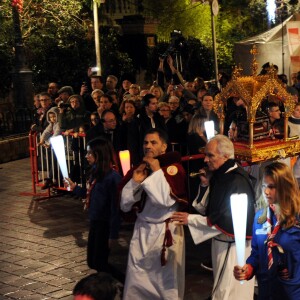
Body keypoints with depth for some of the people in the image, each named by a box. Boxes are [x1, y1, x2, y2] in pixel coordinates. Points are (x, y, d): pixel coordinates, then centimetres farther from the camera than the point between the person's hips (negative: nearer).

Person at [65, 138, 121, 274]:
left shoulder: (113, 177, -22)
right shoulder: (96, 173, 4)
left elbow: (115, 207, -21)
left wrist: (113, 234, -20)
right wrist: (74, 187, 10)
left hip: (105, 225, -9)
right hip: (94, 221, 9)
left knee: (100, 263, 5)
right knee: (92, 261, 18)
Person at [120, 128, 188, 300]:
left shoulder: (174, 168, -9)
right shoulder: (139, 169, 6)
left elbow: (167, 200, -24)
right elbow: (125, 206, 4)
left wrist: (157, 171, -19)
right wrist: (134, 181, -11)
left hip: (166, 231, -5)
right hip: (142, 230, 5)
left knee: (167, 281, 2)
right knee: (136, 281, 9)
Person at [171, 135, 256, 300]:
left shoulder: (237, 181, -21)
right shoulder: (218, 175, 6)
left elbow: (227, 219, -24)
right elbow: (204, 209, 10)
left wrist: (191, 219, -20)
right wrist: (204, 185, -6)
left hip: (233, 247, -9)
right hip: (220, 242, 9)